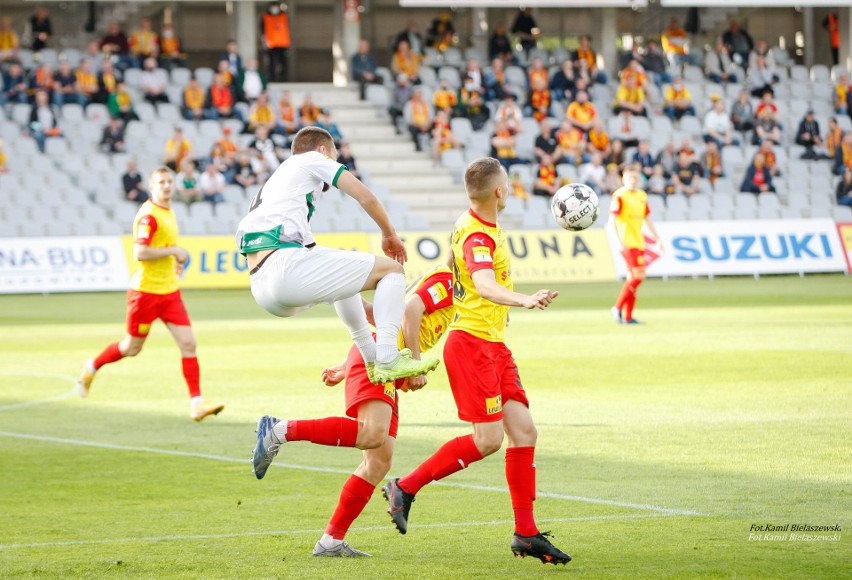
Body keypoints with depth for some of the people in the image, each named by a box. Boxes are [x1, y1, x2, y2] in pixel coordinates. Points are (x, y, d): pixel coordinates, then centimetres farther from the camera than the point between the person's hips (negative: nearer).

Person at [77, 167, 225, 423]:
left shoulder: (168, 212, 12)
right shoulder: (148, 214, -17)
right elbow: (139, 253, -26)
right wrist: (173, 251, -20)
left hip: (169, 290, 7)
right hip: (146, 290, -7)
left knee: (188, 344, -6)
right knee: (132, 348, 8)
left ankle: (197, 403, -8)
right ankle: (92, 367, 35)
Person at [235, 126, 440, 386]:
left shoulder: (277, 178, 35)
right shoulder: (313, 159, 14)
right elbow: (367, 198, 5)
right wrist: (390, 235, 24)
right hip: (285, 265, -8)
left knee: (338, 265, 38)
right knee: (391, 269, 3)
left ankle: (371, 358, 32)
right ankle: (388, 360, -14)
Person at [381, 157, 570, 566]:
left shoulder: (471, 224, 12)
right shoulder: (478, 236, -20)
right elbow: (484, 286, -39)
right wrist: (524, 300, -55)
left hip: (494, 346, 10)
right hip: (472, 344, -10)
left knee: (523, 429, 1)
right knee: (488, 440, -10)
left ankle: (525, 533, 3)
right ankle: (405, 488, 4)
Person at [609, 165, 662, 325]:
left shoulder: (642, 196, 15)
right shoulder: (619, 196, -7)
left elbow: (647, 219, 23)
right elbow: (613, 220, -11)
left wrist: (657, 239, 20)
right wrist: (620, 241, -19)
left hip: (639, 242, 8)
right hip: (627, 243, -8)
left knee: (632, 278, 7)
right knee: (638, 276, -16)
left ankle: (627, 316, 10)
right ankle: (617, 308, -7)